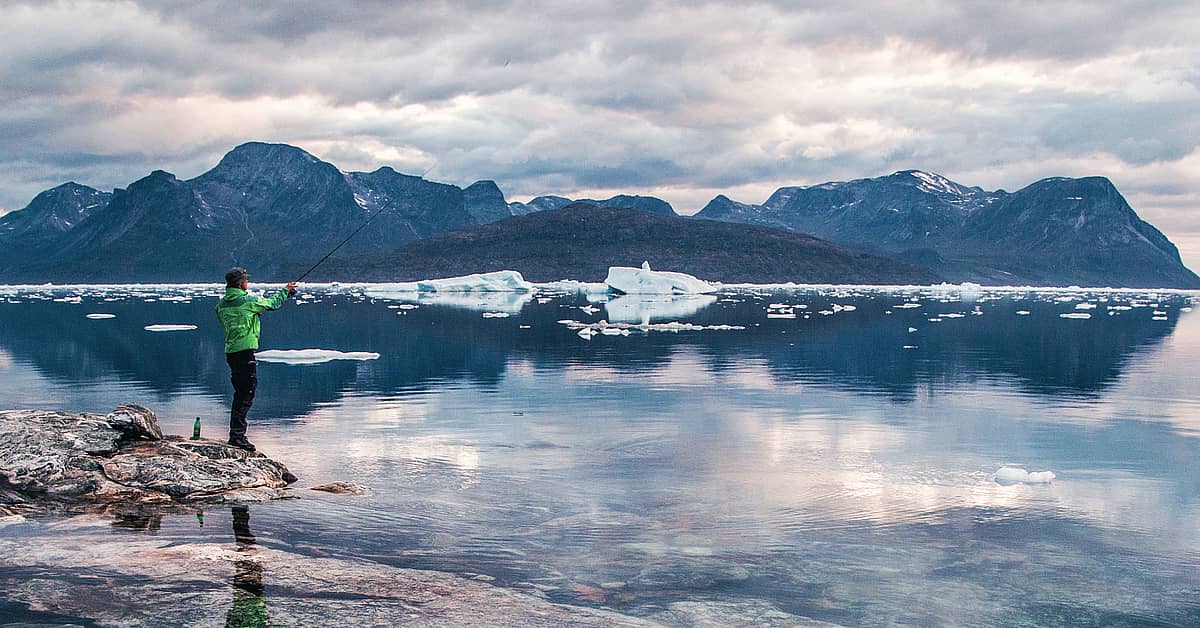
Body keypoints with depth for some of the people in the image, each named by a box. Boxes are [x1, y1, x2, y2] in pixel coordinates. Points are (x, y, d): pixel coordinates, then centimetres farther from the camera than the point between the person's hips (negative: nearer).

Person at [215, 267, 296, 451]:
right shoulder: (248, 301, -10)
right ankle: (237, 434, -11)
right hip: (245, 351, -8)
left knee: (240, 393, 15)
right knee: (246, 393, -6)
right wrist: (286, 291, 21)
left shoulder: (222, 303, 10)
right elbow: (272, 303, 3)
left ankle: (236, 433, 17)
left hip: (230, 351, 8)